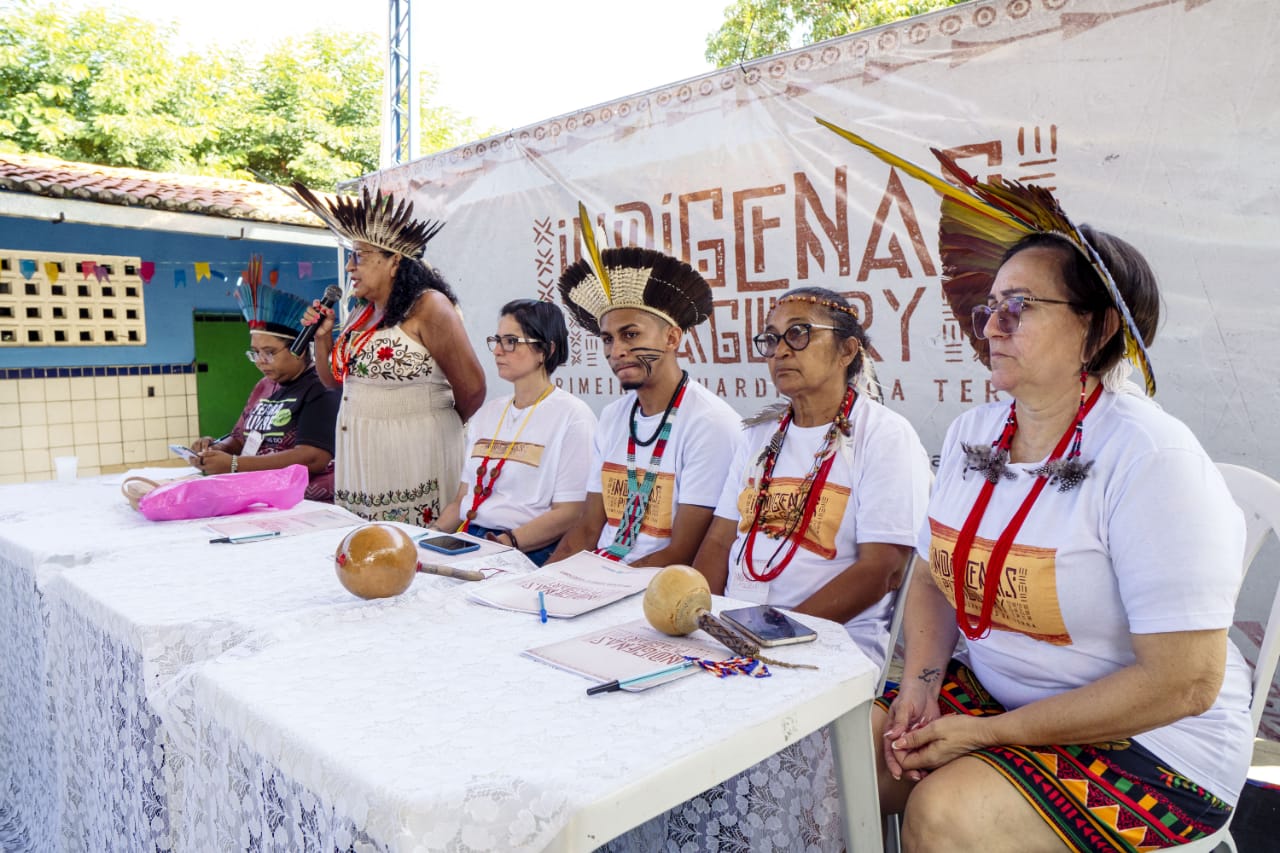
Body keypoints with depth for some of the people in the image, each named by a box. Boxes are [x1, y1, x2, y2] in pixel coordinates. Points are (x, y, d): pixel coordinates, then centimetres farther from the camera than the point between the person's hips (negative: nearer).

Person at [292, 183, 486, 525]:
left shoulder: (428, 307, -11)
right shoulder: (361, 313, 14)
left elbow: (471, 388, -13)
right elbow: (334, 380, 23)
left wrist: (440, 427, 4)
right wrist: (322, 335, 7)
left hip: (412, 459, -7)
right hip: (357, 458, 8)